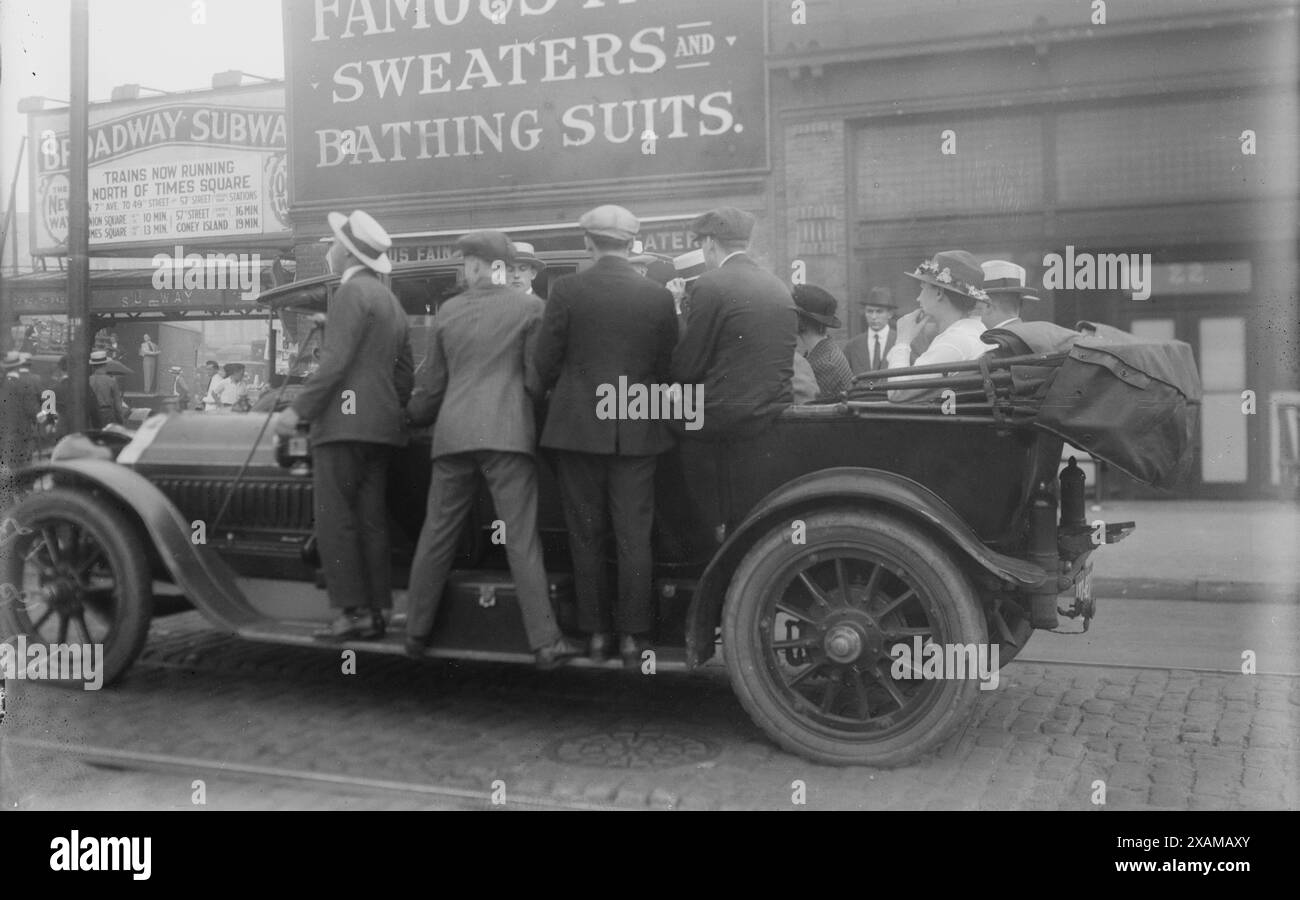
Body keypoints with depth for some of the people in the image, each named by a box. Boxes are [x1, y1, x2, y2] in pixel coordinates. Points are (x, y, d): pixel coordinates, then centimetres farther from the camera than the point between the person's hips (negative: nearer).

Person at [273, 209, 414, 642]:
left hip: (344, 422, -9)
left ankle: (353, 611, -9)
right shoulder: (390, 301, 22)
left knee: (335, 519, -7)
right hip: (380, 426, 9)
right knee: (370, 521, 9)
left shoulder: (352, 292, -7)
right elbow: (405, 375, 22)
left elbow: (337, 360, -16)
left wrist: (298, 409, -15)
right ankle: (375, 610, 10)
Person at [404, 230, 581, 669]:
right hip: (507, 434, -3)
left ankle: (416, 632, 21)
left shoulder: (448, 311, 9)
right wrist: (536, 416, 17)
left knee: (436, 536, 12)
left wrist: (413, 417, 33)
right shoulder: (529, 307, 0)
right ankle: (545, 643, -5)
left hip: (453, 434, 3)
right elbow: (536, 376, -1)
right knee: (522, 539, -4)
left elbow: (431, 383, 15)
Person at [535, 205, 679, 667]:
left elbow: (545, 364, -3)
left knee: (586, 537, 10)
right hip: (637, 432, 1)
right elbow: (667, 368, 5)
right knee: (634, 538, 7)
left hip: (577, 427, -1)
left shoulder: (567, 290, -6)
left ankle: (596, 633, 16)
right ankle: (633, 636, 10)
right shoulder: (659, 296, -1)